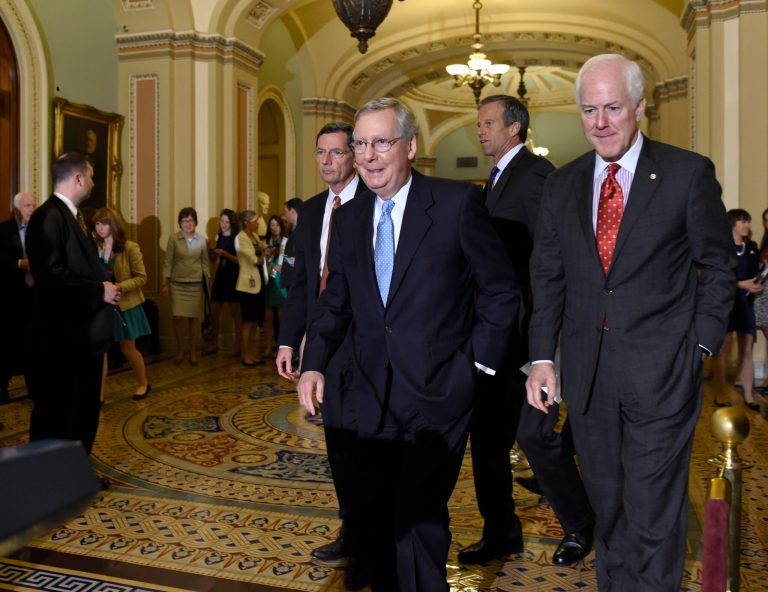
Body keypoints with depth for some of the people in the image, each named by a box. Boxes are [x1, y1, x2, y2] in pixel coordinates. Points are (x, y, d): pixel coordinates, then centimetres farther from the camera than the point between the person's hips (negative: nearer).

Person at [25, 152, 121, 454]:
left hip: (84, 331, 10)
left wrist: (106, 287, 4)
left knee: (85, 412, 18)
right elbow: (50, 274, -25)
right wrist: (99, 291, -18)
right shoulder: (49, 216, -16)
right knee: (57, 415, 1)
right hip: (63, 335, -10)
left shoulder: (72, 216, 15)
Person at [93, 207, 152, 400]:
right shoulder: (94, 247, -2)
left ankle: (143, 383, 31)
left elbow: (141, 278, -10)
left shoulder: (130, 248, -11)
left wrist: (120, 286, -24)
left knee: (128, 348, 9)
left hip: (125, 304, -3)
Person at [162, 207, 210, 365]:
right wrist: (165, 283, -5)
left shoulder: (201, 239, 2)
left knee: (194, 317, 4)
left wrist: (208, 281, 5)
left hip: (196, 284, 1)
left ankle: (193, 352, 16)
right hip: (177, 284, -1)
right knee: (178, 317, -4)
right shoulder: (173, 238, -4)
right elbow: (168, 261, -2)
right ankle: (180, 350, 14)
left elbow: (205, 262, 8)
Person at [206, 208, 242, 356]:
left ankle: (238, 346, 8)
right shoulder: (218, 236, 8)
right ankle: (214, 343, 21)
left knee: (235, 312, 1)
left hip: (234, 277, -6)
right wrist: (212, 250, -8)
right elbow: (214, 259, 13)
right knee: (214, 311, 8)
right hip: (220, 275, 6)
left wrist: (225, 254, -23)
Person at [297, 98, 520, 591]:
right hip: (374, 395, 5)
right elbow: (336, 301, 11)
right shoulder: (348, 218, 7)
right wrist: (315, 362, -3)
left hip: (439, 390, -5)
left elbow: (502, 289, -3)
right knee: (379, 516, 13)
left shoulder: (457, 203, -8)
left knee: (419, 516, -5)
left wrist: (479, 360, -5)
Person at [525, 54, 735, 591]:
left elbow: (717, 266, 2)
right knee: (607, 502, 16)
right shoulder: (562, 186, 8)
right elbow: (547, 276, 9)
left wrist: (700, 346, -5)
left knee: (653, 510, 2)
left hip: (660, 370, -3)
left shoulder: (689, 174, -2)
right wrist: (542, 356, 3)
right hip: (587, 373, 4)